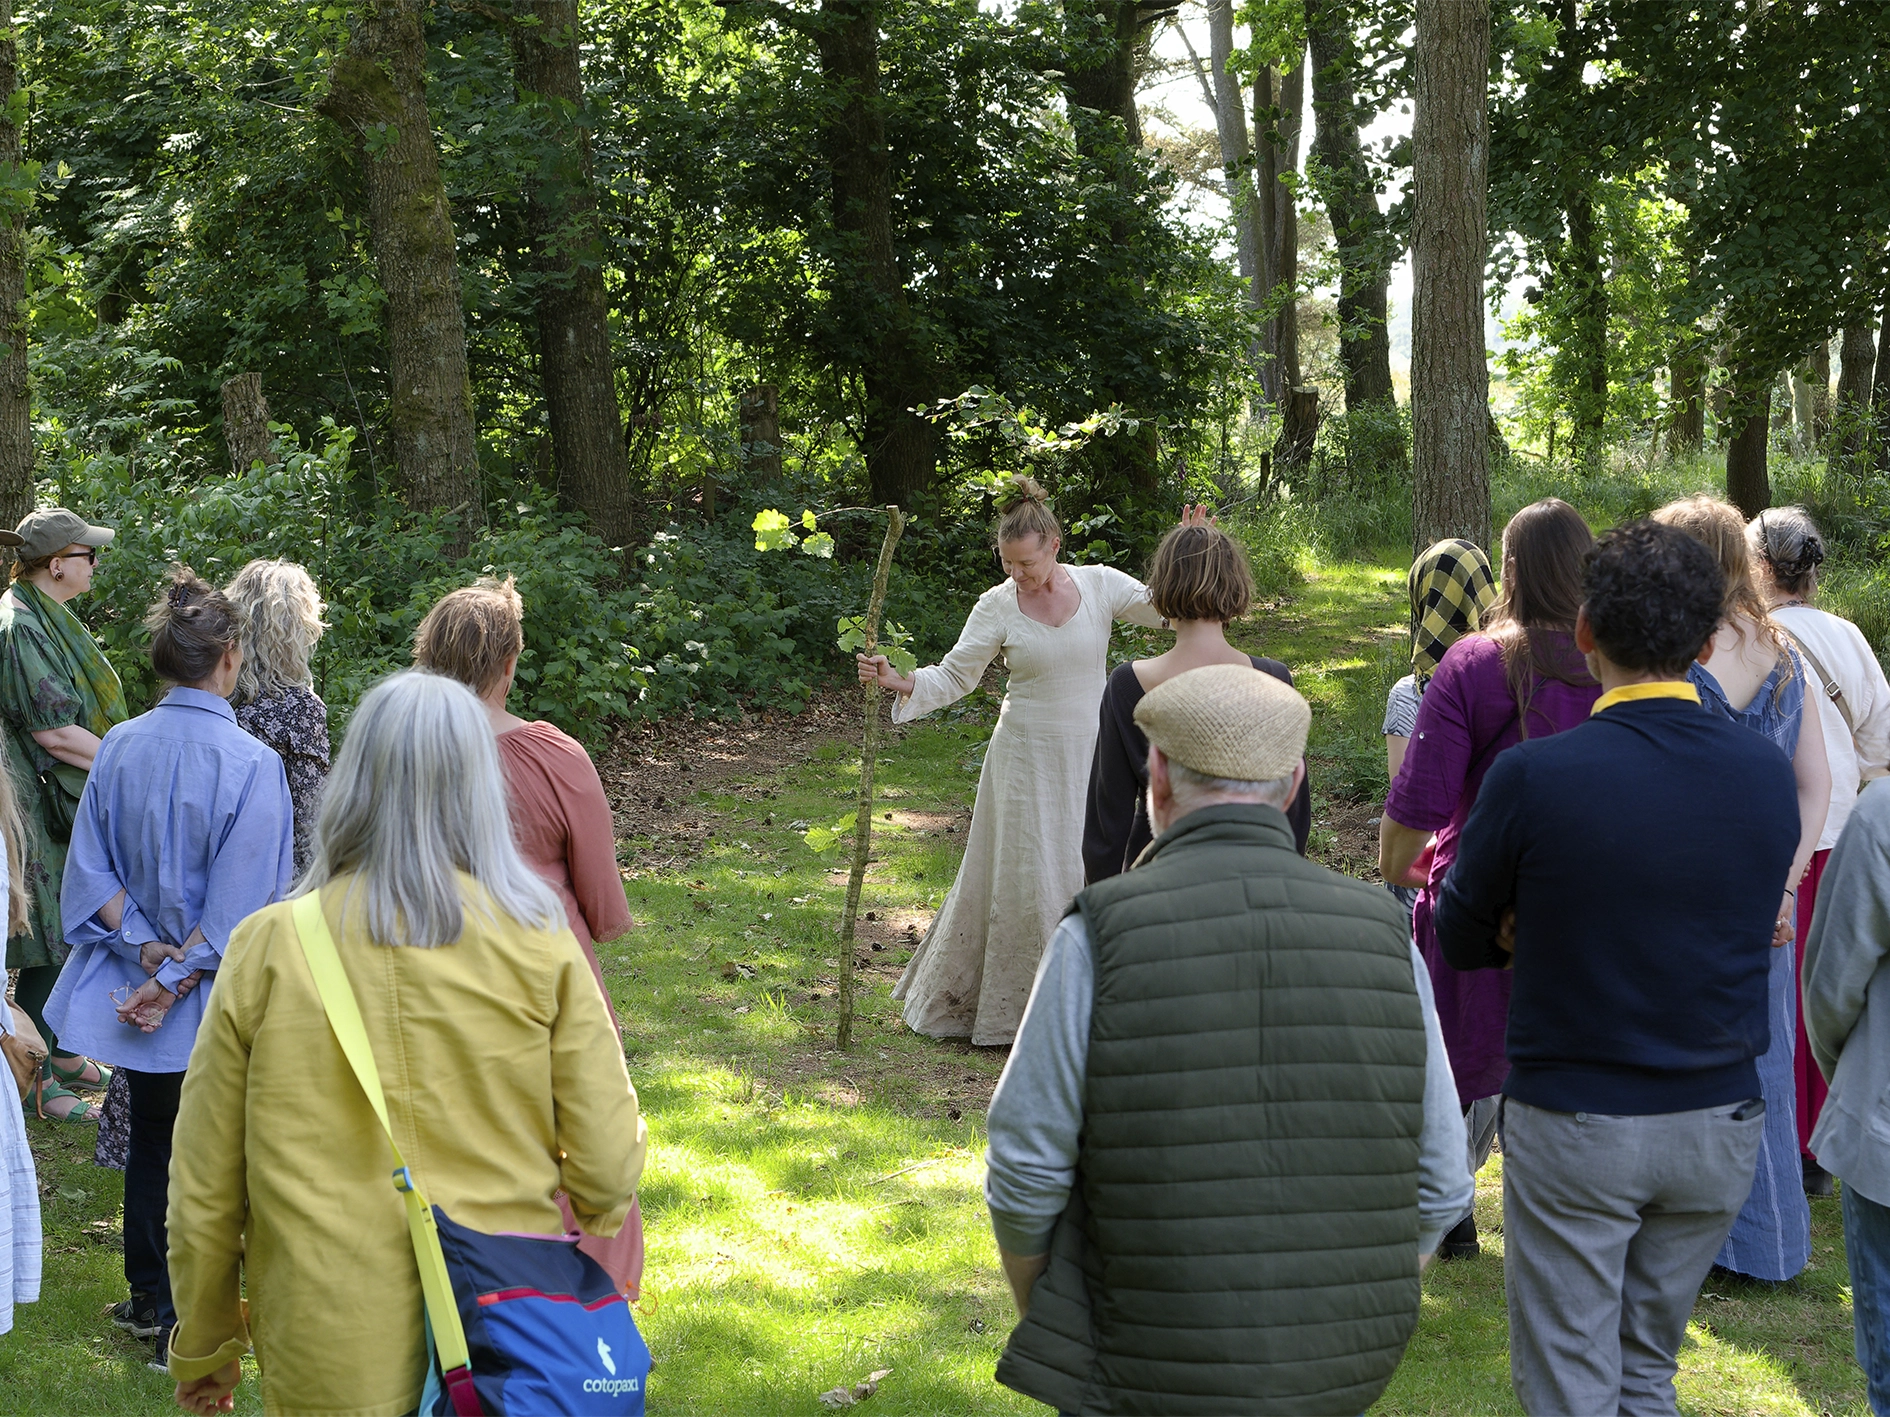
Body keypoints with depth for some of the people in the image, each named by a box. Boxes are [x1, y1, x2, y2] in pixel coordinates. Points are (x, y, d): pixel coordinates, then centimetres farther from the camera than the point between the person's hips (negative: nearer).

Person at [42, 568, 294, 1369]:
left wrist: (149, 951, -9)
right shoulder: (251, 765, -20)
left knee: (150, 1138, 21)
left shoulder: (119, 748, -6)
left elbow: (91, 873, -5)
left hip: (137, 980, 5)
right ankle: (188, 1325, 17)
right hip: (216, 1000, -4)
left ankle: (149, 1301, 33)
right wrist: (175, 980, -14)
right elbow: (241, 909, -20)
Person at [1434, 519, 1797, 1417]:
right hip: (1720, 1123, 4)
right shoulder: (1769, 773, -5)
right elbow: (1747, 927, 7)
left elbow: (1460, 943, -6)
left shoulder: (1532, 777, -17)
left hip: (1574, 1126, -4)